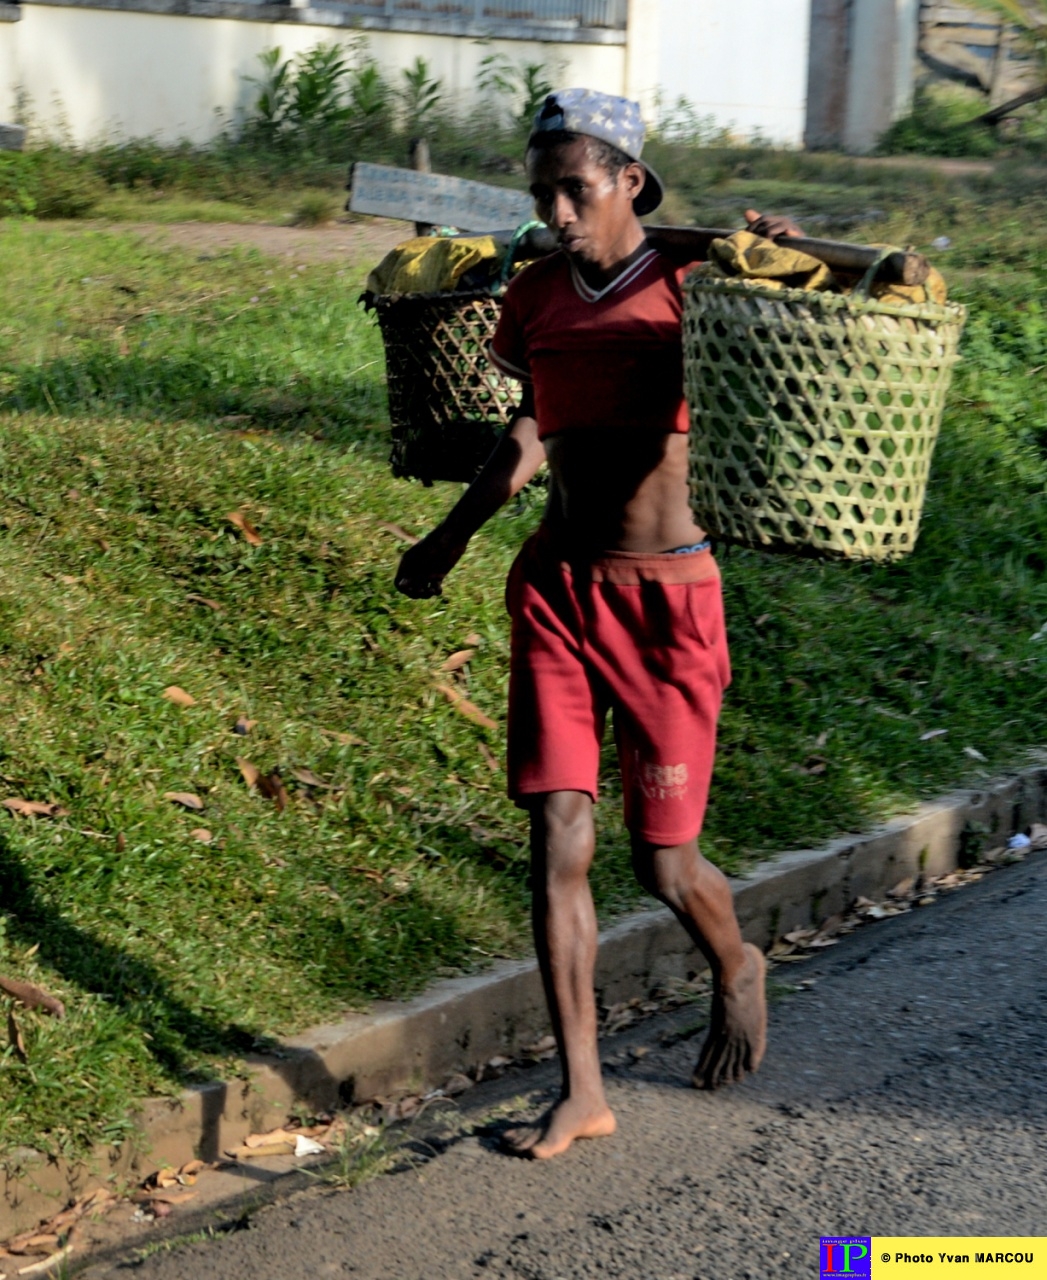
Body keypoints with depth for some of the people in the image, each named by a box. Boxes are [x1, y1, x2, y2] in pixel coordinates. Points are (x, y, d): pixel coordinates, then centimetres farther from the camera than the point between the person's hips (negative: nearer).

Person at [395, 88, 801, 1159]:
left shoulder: (690, 290, -9)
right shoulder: (537, 296, 5)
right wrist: (451, 538, 24)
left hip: (665, 598, -4)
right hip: (556, 587, 4)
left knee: (664, 862, 1)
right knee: (556, 842, -2)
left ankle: (737, 971, 36)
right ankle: (581, 1093, 7)